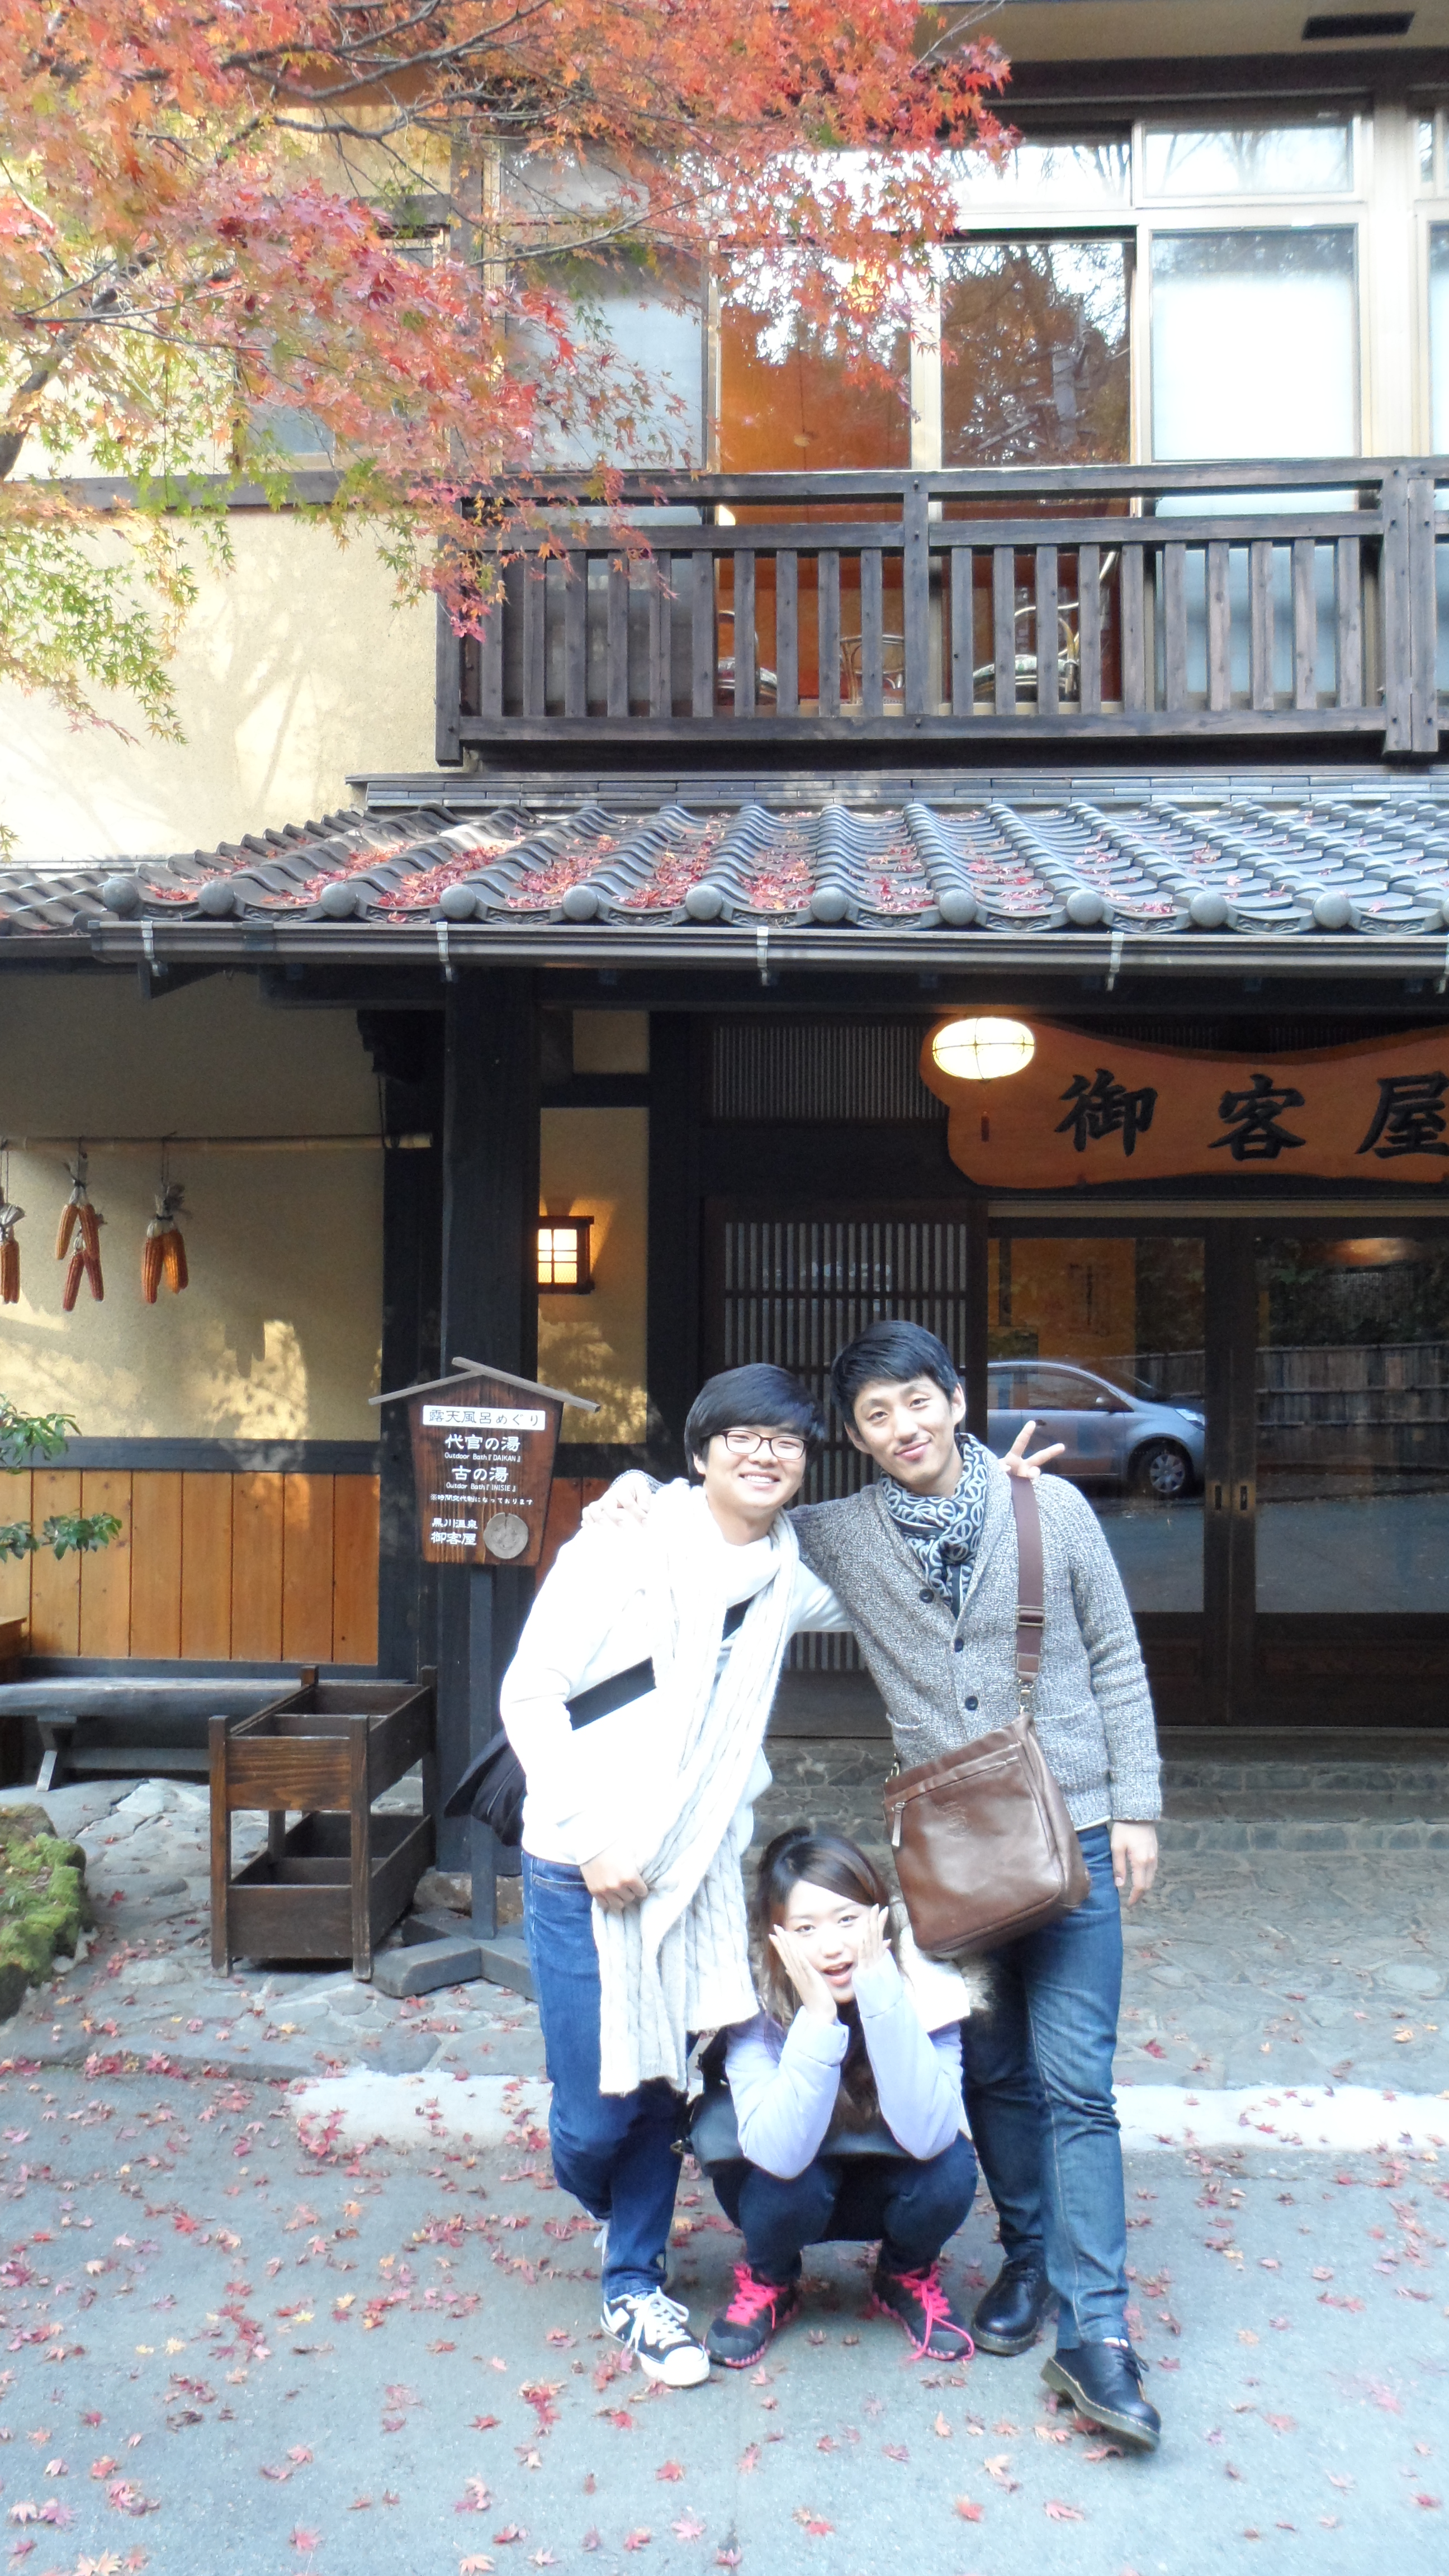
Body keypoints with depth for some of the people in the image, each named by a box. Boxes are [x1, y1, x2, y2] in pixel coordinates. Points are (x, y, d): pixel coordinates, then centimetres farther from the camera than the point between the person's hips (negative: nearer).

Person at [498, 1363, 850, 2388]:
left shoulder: (792, 1573, 2)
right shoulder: (626, 1550, -14)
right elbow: (530, 1696, -11)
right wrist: (593, 1837, -15)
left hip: (699, 1867, 4)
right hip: (587, 1869, -4)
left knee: (662, 2092, 11)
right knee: (596, 2109, 1)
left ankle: (634, 2285, 33)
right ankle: (617, 2217, 36)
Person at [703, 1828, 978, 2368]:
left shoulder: (925, 1988, -25)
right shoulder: (757, 2006, -27)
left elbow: (927, 2135, -38)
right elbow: (780, 2154, -38)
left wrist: (879, 1994, -43)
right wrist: (818, 2018, -45)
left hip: (891, 2188, 1)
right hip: (789, 2194, -1)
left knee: (950, 2166, -30)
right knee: (787, 2179, -34)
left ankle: (907, 2276, 4)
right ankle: (768, 2282, 2)